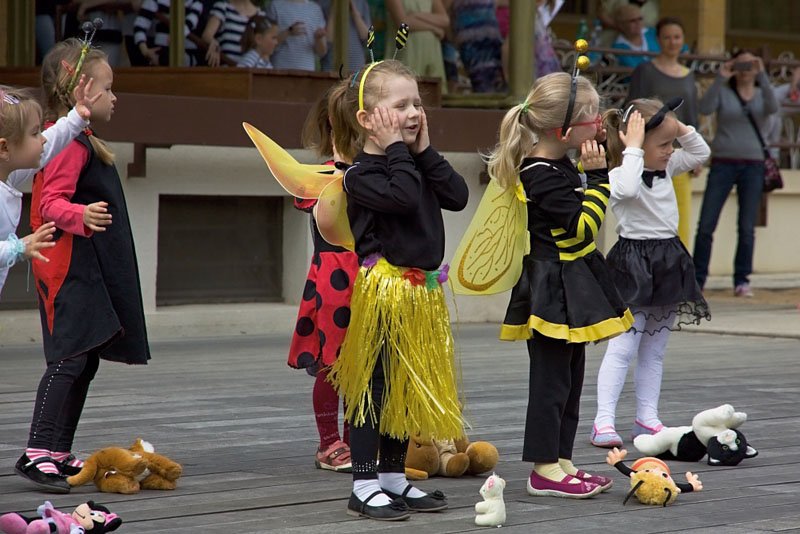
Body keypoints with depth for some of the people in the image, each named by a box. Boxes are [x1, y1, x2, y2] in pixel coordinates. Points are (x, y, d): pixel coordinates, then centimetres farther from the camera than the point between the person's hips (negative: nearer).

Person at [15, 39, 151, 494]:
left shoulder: (83, 141, 18)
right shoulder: (69, 144, -14)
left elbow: (57, 200, 27)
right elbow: (51, 203, -25)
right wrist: (81, 216, -38)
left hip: (91, 271, 11)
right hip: (71, 271, -11)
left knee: (85, 363, 11)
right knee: (70, 358, -15)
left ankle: (60, 455, 17)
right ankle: (37, 454, -17)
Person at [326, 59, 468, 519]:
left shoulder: (414, 164, 12)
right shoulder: (361, 174, -12)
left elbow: (458, 196, 0)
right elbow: (404, 196, -28)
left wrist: (424, 150, -1)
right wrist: (397, 150, -16)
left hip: (421, 290, 8)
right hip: (381, 289, -8)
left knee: (408, 388, 13)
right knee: (373, 386, -2)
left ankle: (394, 477, 24)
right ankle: (365, 485, 5)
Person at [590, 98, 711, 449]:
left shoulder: (666, 168, 10)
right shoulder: (619, 175, -15)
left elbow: (701, 152, 18)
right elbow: (627, 189, -37)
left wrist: (679, 127, 3)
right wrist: (633, 149, -29)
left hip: (668, 261, 8)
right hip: (634, 266, -8)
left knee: (654, 350, 12)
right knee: (622, 347, -11)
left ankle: (647, 419, 18)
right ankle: (603, 421, -12)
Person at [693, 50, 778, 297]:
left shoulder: (762, 95, 10)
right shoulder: (723, 92, 6)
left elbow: (773, 108, -13)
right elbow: (704, 108, -13)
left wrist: (762, 75, -19)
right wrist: (720, 78, -18)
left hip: (753, 165, 1)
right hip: (723, 163, -1)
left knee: (747, 228, 2)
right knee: (706, 226, -5)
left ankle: (742, 281, 10)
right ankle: (697, 280, 3)